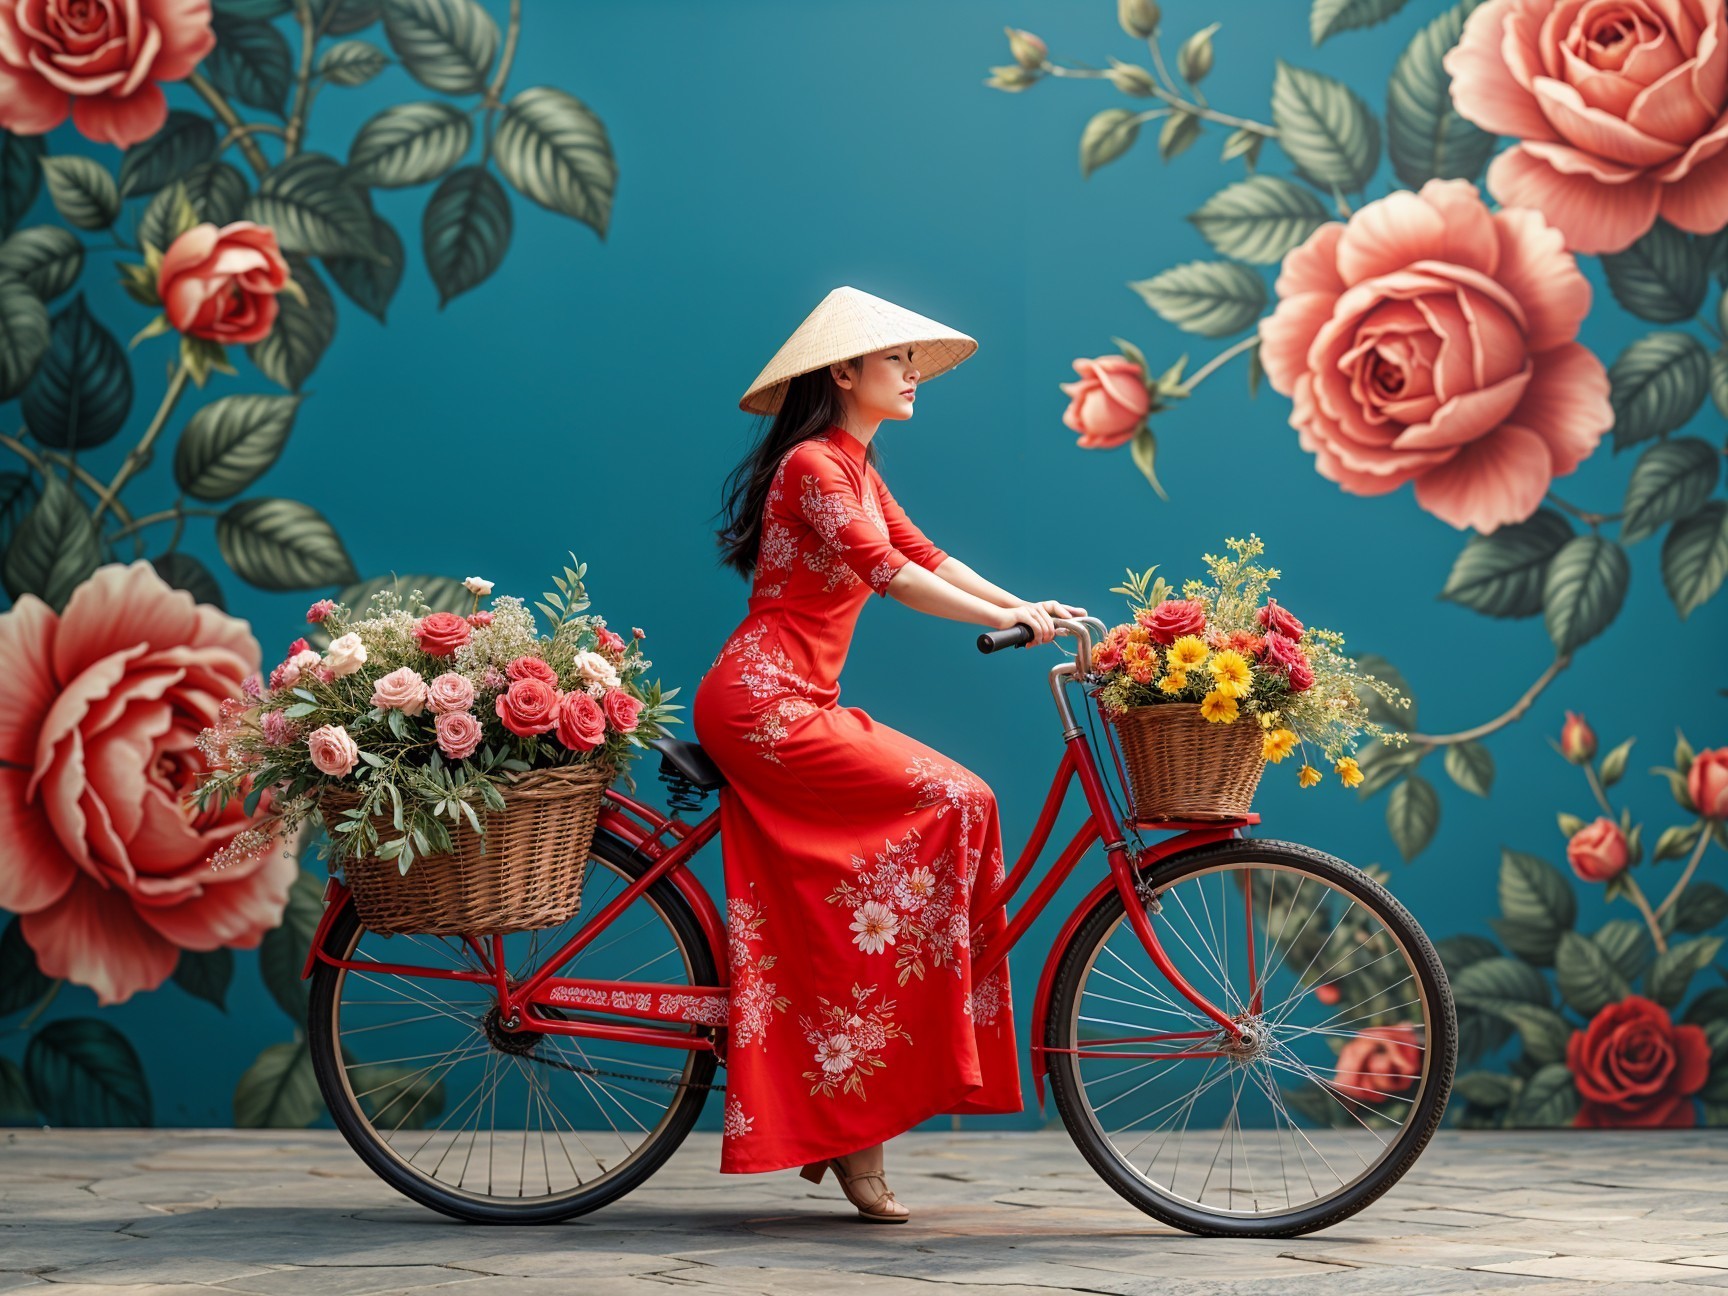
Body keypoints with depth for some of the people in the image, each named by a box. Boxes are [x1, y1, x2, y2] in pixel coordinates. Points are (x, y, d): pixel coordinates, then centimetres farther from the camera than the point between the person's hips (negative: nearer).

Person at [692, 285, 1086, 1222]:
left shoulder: (857, 471, 21)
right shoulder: (814, 466, -10)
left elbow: (928, 558, 15)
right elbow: (887, 574, -21)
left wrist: (1030, 606, 3)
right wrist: (1002, 618, -24)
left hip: (800, 708, 10)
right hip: (761, 705, -10)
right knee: (945, 804, -18)